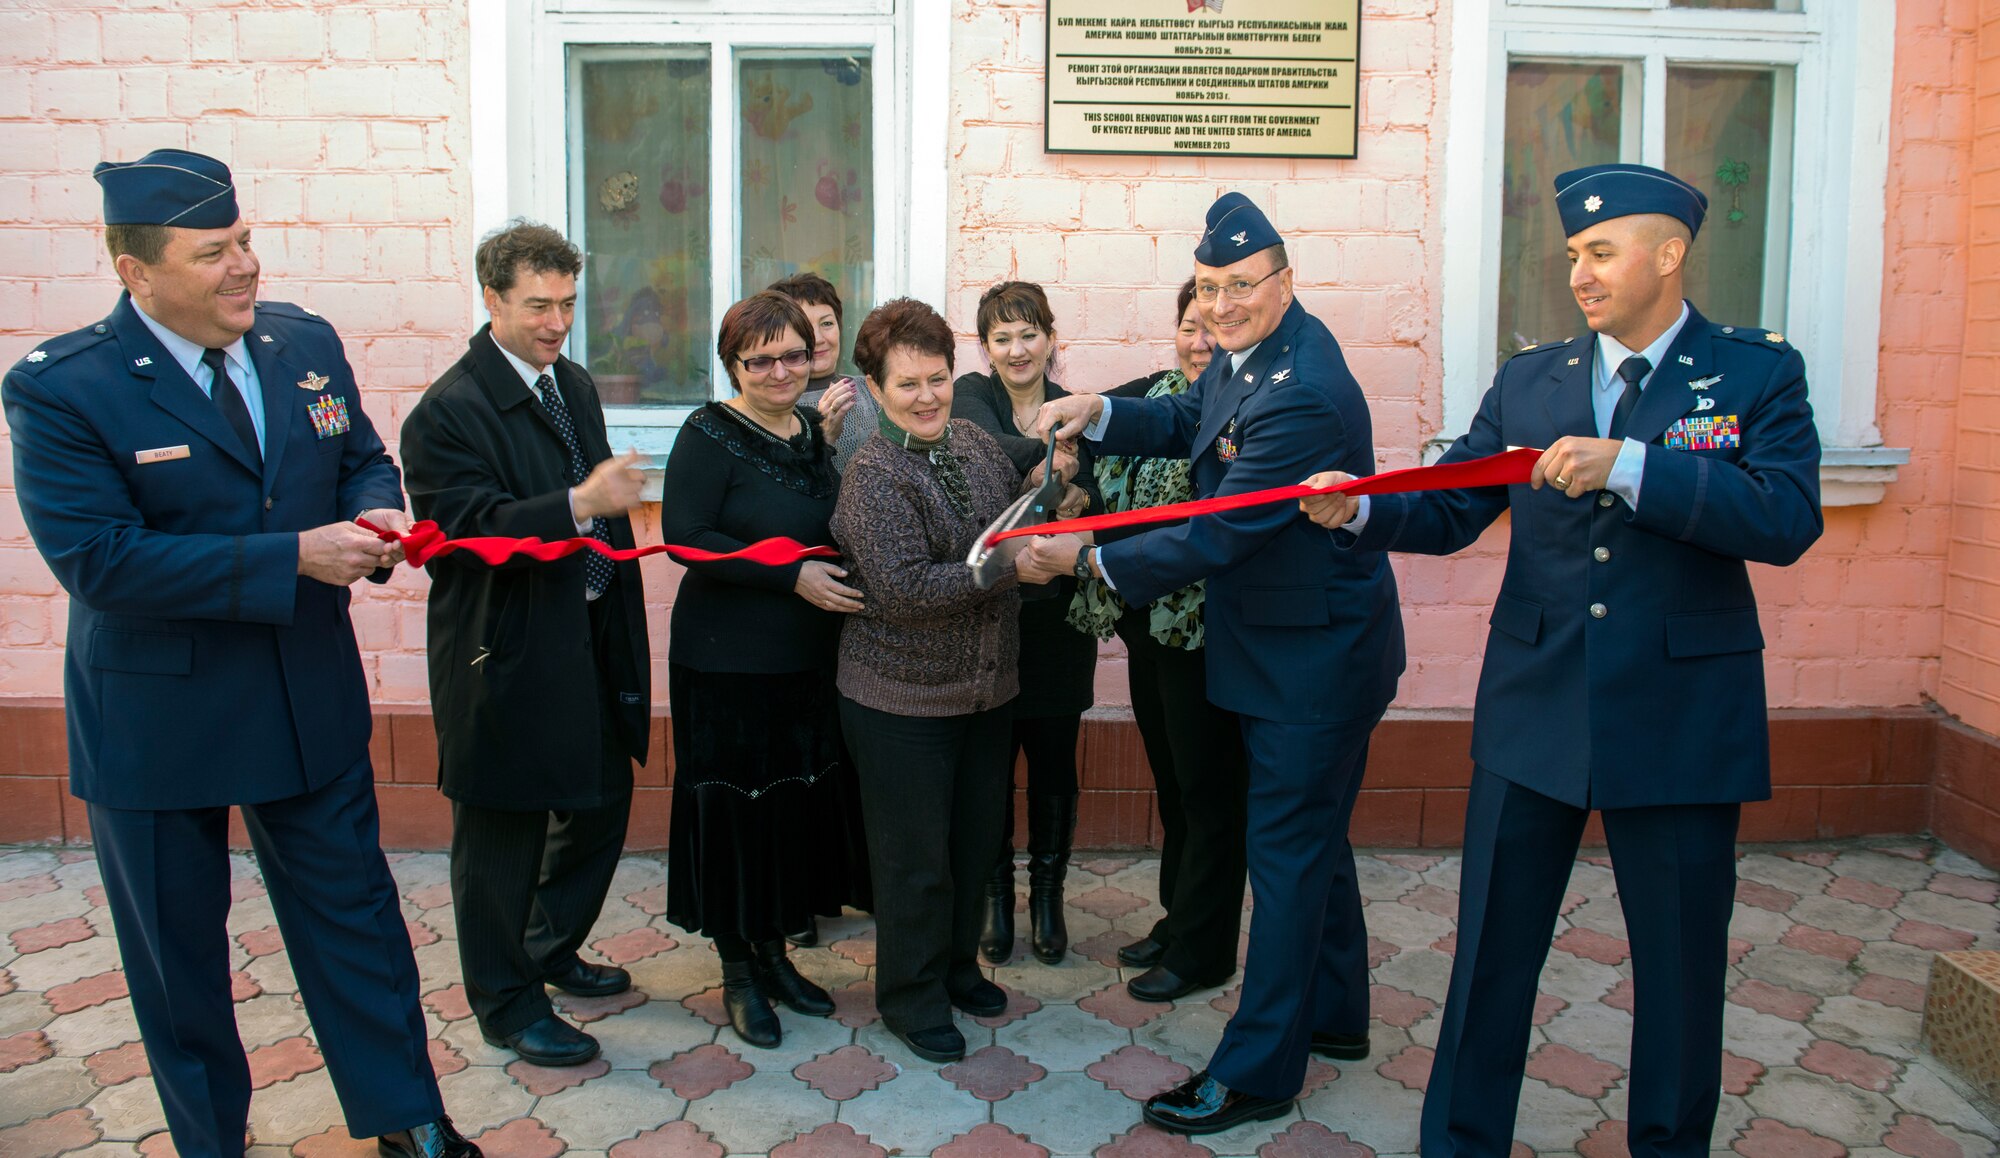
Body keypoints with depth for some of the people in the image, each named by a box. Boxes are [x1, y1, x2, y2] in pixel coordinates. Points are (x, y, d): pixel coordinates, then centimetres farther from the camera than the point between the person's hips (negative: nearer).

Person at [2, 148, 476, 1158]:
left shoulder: (305, 342, 0)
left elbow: (362, 456, 12)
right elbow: (99, 560, -22)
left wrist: (373, 511, -12)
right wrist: (292, 558, -26)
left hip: (311, 699, 4)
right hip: (155, 722, -3)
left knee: (354, 917, 13)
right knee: (177, 953, 16)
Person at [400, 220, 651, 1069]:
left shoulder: (573, 383, 10)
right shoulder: (449, 411, -16)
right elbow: (472, 529, -25)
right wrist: (577, 505, -37)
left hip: (589, 641, 8)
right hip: (506, 658, -8)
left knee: (601, 800, 19)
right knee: (503, 834, 7)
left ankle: (551, 951, 41)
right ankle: (506, 1003, 25)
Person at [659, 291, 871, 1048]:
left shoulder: (816, 432, 9)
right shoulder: (710, 436, -9)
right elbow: (685, 536, -18)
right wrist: (792, 576, -21)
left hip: (810, 660, 6)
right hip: (729, 663, -6)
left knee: (800, 805, 12)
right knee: (735, 810, 4)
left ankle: (773, 950, 31)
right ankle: (737, 974, 22)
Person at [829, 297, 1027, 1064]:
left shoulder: (973, 441, 3)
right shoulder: (873, 475, -17)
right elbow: (905, 589, -25)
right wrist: (1008, 567, -27)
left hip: (986, 686, 7)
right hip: (903, 699, -7)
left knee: (976, 838, 20)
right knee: (915, 857, 7)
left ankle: (956, 965, 41)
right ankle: (910, 997, 27)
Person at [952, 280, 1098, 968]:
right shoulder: (971, 394, 1)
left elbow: (1093, 496, -6)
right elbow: (983, 444, -22)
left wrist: (1078, 500, -29)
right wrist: (1044, 456, -41)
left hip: (1056, 613, 2)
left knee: (1054, 760, 8)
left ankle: (1047, 892, 28)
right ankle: (995, 892, 26)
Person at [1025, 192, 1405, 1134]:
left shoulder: (1302, 396, -28)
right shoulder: (1249, 351, 2)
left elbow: (1216, 535, -27)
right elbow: (1189, 423, 15)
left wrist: (1086, 559, -19)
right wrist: (1098, 414, -4)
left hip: (1313, 658, -10)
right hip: (1290, 645, 10)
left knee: (1286, 852, 0)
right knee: (1313, 836, 21)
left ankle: (1256, 1071, 14)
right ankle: (1333, 1014, 40)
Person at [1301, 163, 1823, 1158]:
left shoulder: (1758, 372, -2)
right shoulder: (1528, 380, 6)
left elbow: (1787, 518, -16)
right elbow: (1449, 511, 4)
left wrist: (1627, 467, -25)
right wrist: (1361, 510, -15)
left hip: (1680, 716, -2)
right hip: (1533, 710, 2)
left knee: (1681, 964, 14)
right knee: (1491, 948, 11)